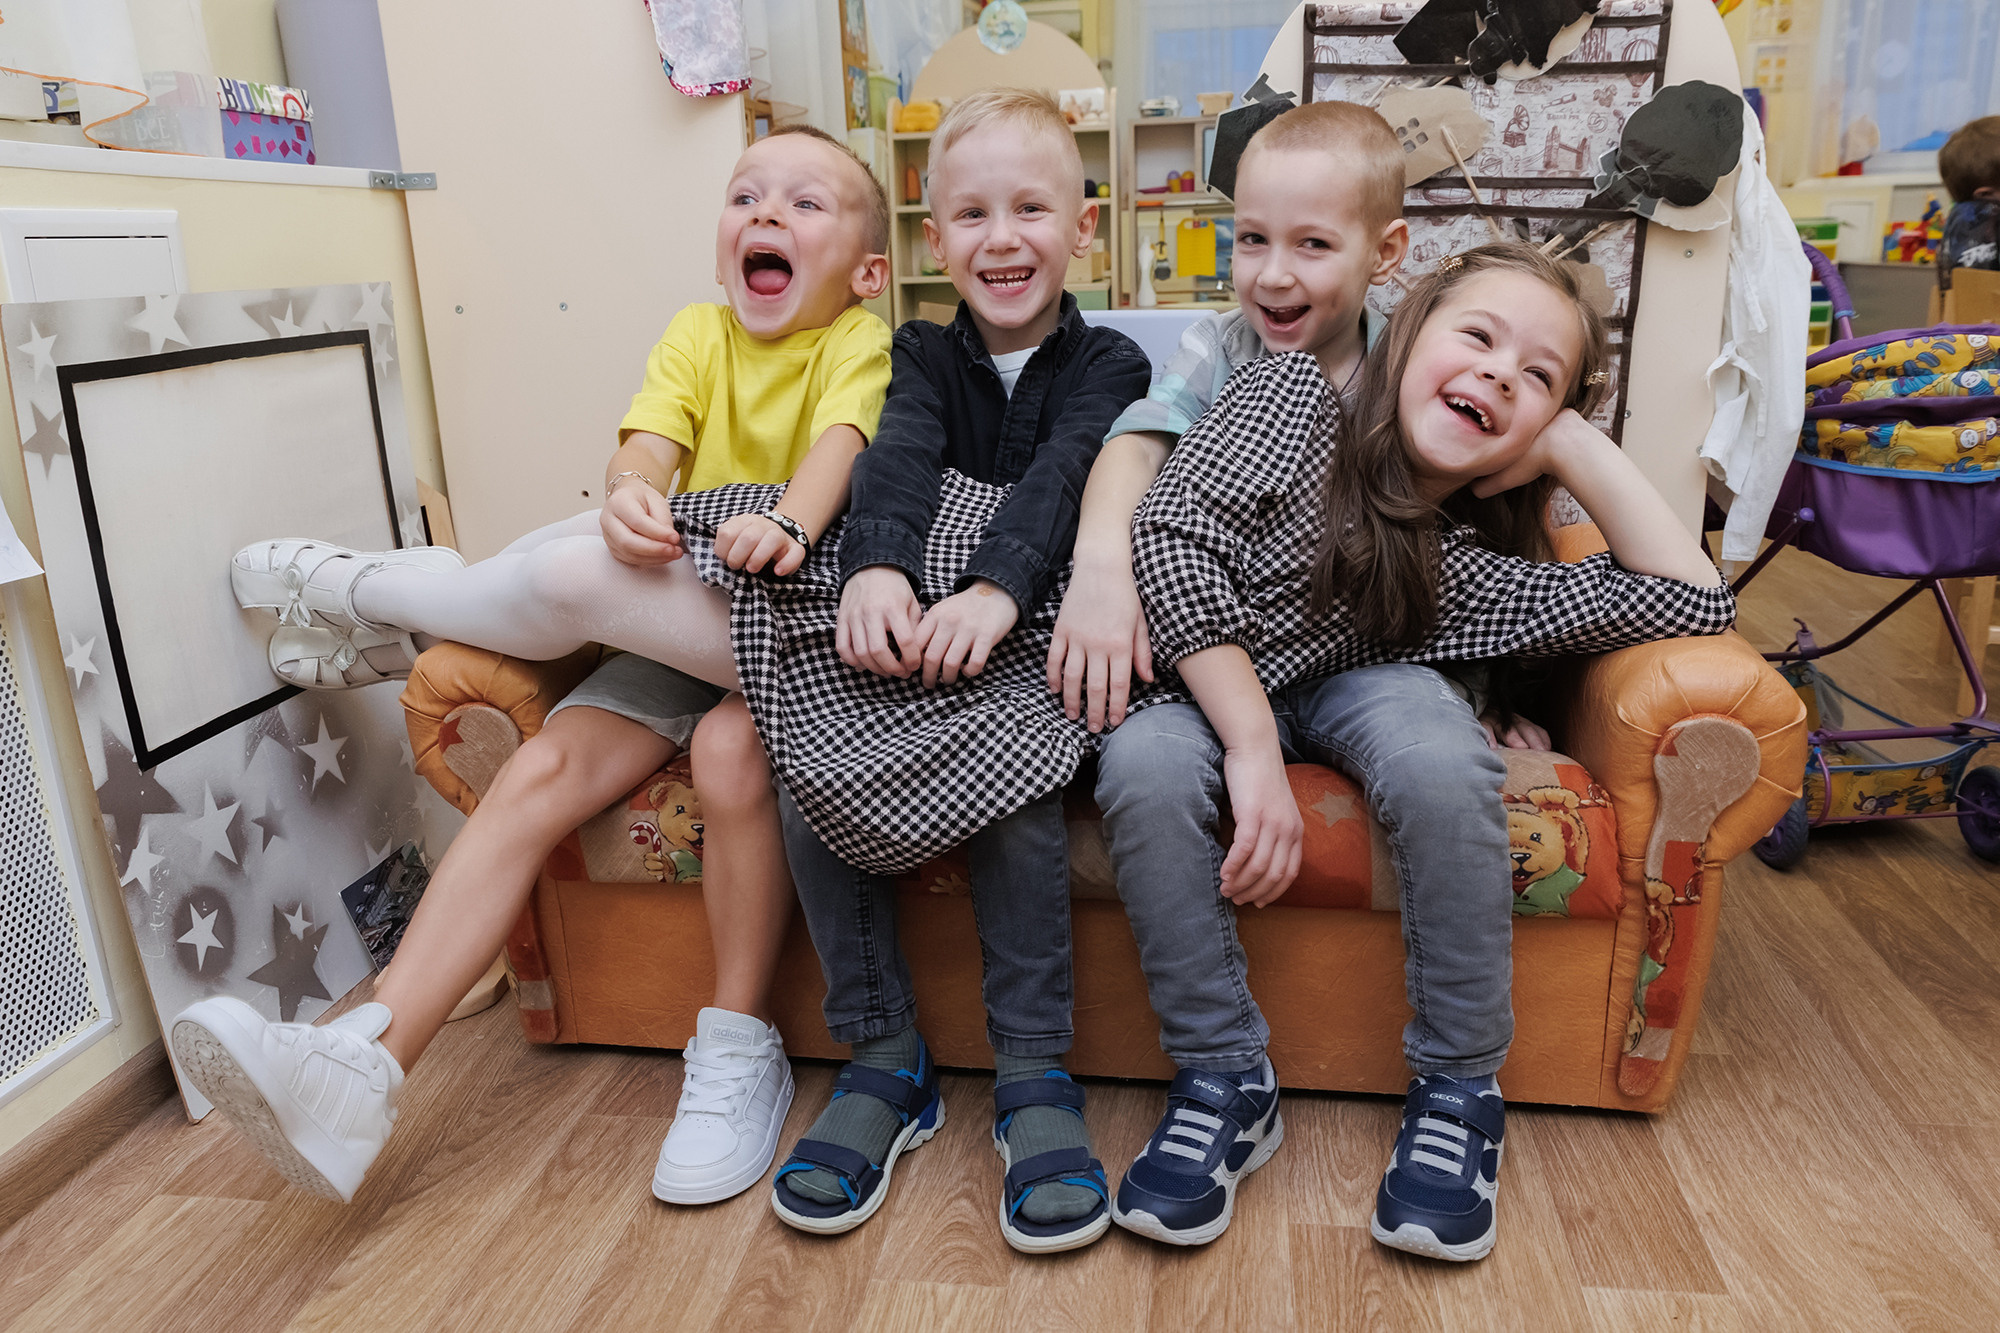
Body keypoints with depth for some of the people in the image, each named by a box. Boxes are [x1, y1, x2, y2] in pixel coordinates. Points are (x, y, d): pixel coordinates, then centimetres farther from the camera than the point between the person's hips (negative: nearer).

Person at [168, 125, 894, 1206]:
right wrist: (629, 496, -28)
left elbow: (840, 445, -20)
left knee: (733, 751, -34)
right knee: (539, 771, -16)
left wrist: (789, 522, -43)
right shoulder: (698, 334, 14)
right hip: (675, 623, 4)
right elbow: (646, 446, -3)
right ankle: (360, 1063, -19)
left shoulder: (857, 344, 1)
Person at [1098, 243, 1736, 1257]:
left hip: (1358, 690, 1)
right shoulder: (1292, 395, -18)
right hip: (1202, 677, -1)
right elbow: (1174, 533, -27)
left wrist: (1575, 443, -16)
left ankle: (1459, 1089, -10)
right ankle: (1224, 1081, -15)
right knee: (1144, 766, -35)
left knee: (1440, 761, -32)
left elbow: (1695, 603, -15)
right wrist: (1253, 746, -33)